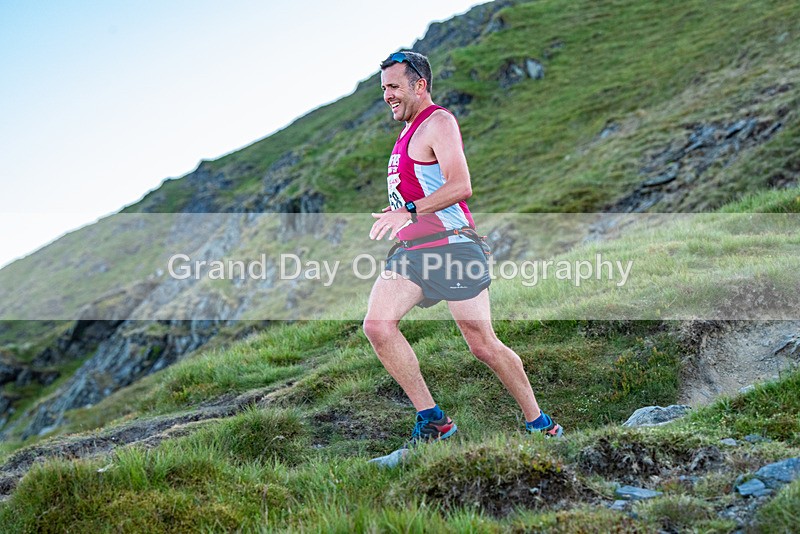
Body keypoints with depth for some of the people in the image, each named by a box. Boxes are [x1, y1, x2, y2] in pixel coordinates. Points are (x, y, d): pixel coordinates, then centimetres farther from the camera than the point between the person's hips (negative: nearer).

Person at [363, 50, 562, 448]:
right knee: (376, 326, -14)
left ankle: (538, 422, 14)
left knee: (483, 345, -4)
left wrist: (409, 212, -29)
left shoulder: (438, 122, -7)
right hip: (410, 250, 8)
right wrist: (395, 215, 22)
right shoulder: (409, 131, 22)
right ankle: (432, 419, -8)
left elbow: (460, 186, -21)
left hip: (451, 247, -8)